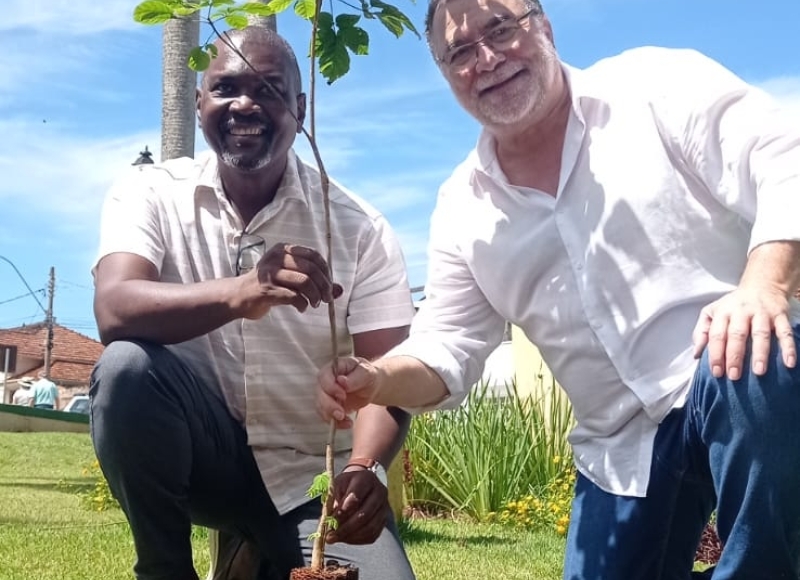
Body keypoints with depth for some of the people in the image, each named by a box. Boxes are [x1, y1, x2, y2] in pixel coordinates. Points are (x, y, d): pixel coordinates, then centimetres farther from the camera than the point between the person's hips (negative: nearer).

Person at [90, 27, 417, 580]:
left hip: (315, 477, 1)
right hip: (207, 456, 0)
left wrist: (365, 469, -32)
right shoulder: (151, 193, -7)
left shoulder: (360, 228, -8)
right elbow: (115, 312, -25)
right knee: (126, 367, -29)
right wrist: (238, 294, -43)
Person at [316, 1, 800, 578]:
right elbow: (443, 355, 6)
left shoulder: (660, 84, -3)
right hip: (623, 449, 4)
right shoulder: (462, 209, 7)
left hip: (736, 374, -4)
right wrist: (375, 379, -16)